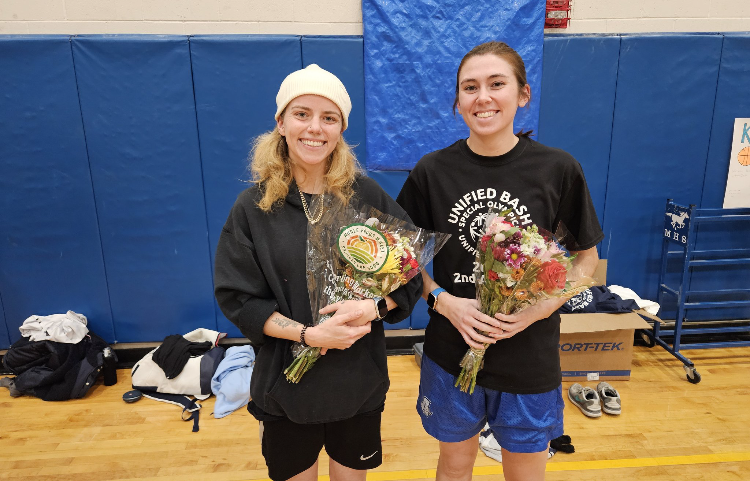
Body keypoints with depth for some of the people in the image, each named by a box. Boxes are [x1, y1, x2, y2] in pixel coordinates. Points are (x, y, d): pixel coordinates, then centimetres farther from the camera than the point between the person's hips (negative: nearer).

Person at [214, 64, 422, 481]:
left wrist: (374, 306, -22)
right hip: (286, 384, 0)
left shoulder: (367, 196, -7)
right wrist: (308, 334, -21)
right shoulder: (253, 207, -8)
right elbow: (238, 298, -8)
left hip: (360, 382, 1)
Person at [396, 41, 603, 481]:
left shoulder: (558, 170, -9)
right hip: (451, 352, 1)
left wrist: (540, 308, -15)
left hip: (530, 358, 0)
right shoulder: (432, 172, -7)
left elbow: (586, 258, 1)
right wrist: (443, 301, -15)